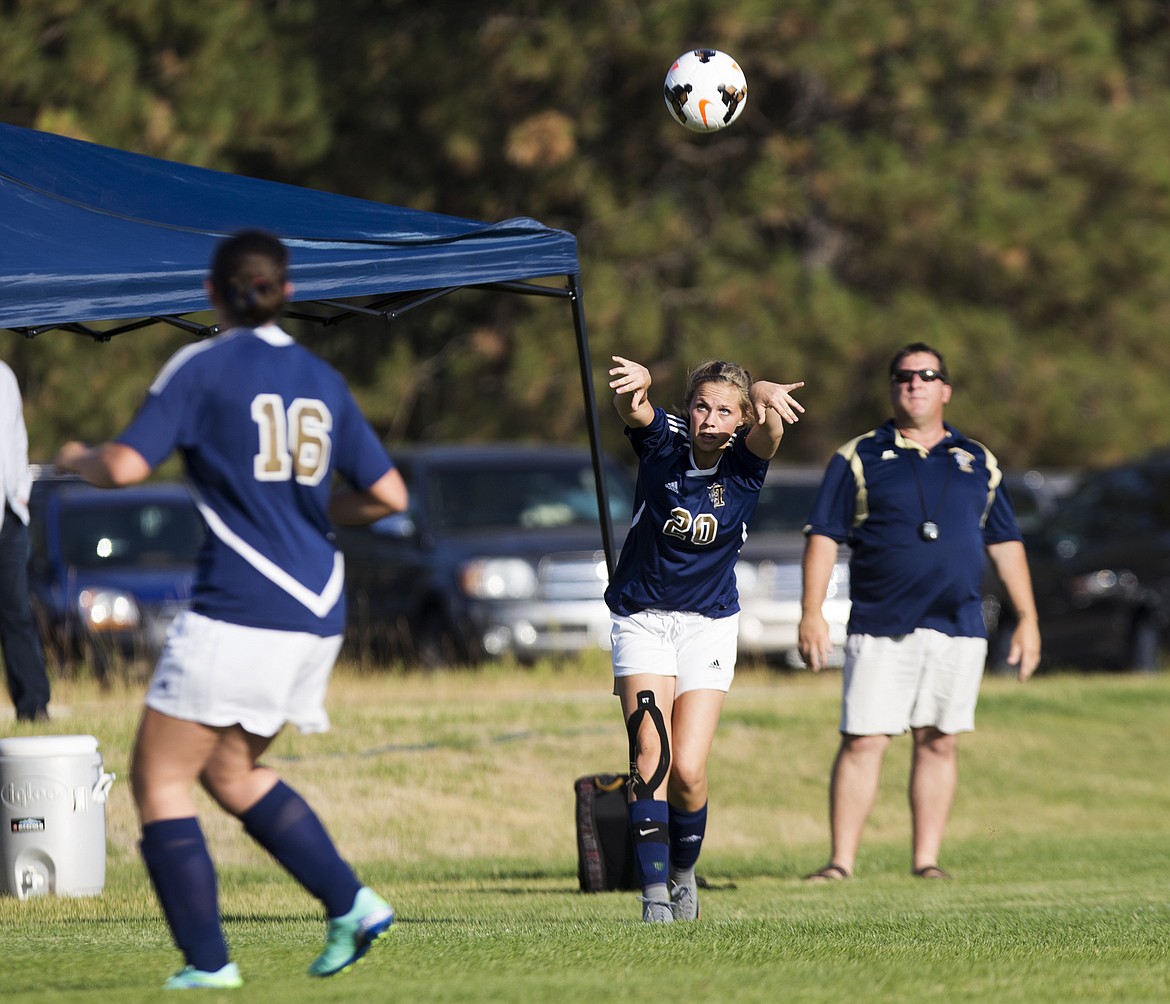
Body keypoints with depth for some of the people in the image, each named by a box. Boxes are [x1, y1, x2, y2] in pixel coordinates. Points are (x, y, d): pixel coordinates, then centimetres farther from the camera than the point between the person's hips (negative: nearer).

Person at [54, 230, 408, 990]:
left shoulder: (200, 368, -5)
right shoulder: (321, 379, 12)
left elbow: (125, 467, -13)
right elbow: (388, 495, 12)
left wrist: (77, 458, 9)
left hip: (240, 607, -7)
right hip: (317, 612, 7)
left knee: (160, 777, 3)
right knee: (231, 769, 23)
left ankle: (207, 961, -4)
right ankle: (350, 903, 10)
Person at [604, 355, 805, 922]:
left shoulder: (745, 464, -9)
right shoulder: (661, 444, -9)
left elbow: (766, 424, -32)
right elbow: (633, 408, -31)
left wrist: (767, 396, -57)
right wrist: (635, 383, -57)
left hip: (708, 625, 0)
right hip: (641, 619, 0)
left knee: (688, 770, -9)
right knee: (650, 756, -16)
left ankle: (683, 872, 18)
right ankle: (655, 892, -14)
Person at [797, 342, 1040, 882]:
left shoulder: (977, 462, 15)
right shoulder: (858, 458, 6)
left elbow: (1004, 543, 17)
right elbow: (822, 537, 2)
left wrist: (1027, 619, 11)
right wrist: (811, 613, -7)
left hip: (958, 629, 3)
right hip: (880, 629, -3)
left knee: (939, 742, 3)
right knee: (861, 742, -7)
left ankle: (927, 859, 9)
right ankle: (841, 862, -6)